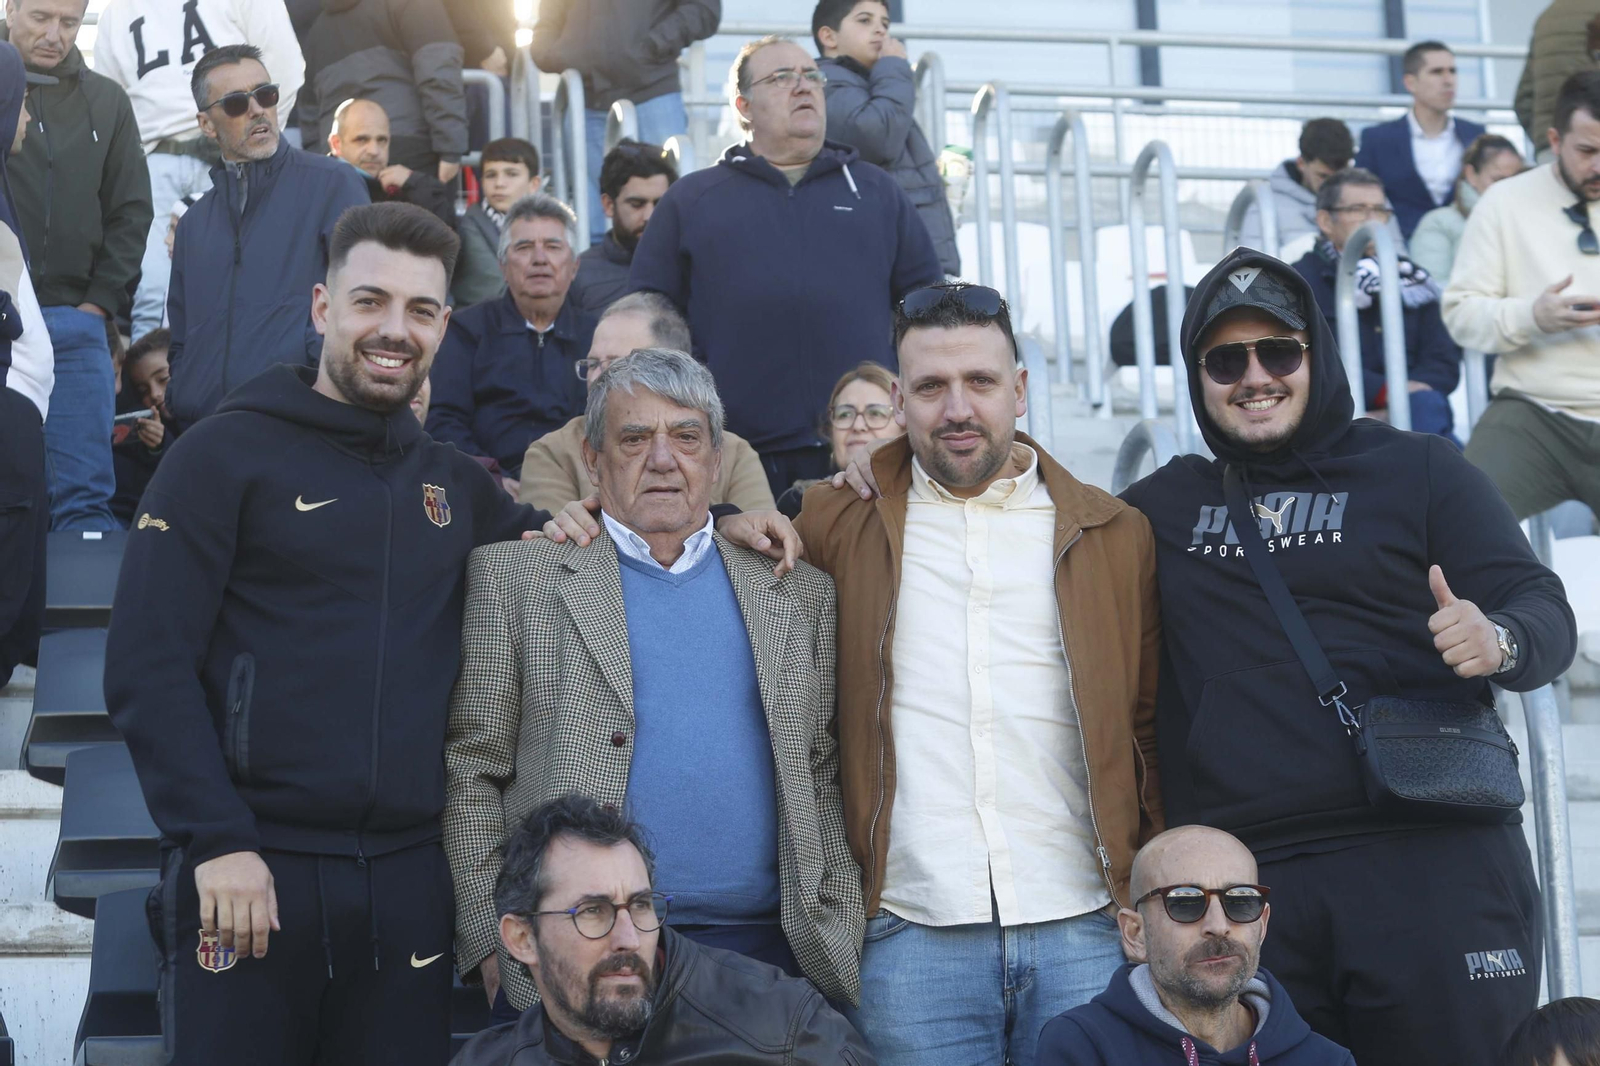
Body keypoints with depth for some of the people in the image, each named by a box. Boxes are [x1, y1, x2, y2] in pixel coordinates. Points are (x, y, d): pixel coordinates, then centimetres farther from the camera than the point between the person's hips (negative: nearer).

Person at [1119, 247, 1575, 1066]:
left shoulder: (1416, 469, 8)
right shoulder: (1165, 504, 17)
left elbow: (1544, 611, 3)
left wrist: (1499, 643, -20)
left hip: (1428, 866, -2)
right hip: (1242, 889, 2)